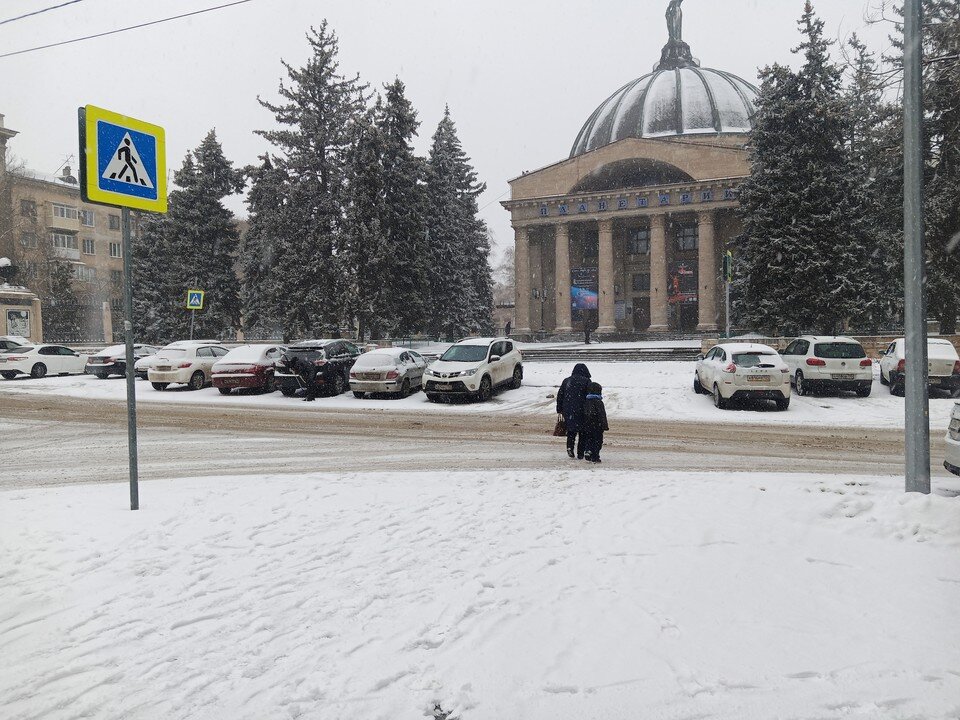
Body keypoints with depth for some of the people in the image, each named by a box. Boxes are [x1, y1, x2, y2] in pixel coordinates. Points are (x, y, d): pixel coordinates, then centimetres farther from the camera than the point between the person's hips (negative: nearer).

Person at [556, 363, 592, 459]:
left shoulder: (566, 381, 8)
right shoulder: (587, 381, -3)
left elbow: (559, 396, 10)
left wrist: (559, 410, 15)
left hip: (568, 411, 3)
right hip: (582, 411, -3)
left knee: (571, 430, 16)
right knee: (582, 432, 9)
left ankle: (570, 447, -7)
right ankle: (580, 453, 9)